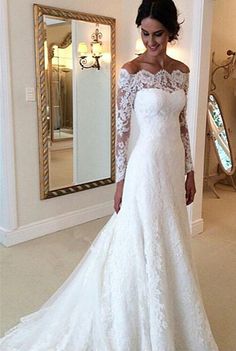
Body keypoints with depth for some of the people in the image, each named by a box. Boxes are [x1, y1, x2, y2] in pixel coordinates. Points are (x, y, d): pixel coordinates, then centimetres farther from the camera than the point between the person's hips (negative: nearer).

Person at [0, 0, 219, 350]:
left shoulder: (181, 71, 8)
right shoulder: (131, 71, -9)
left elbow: (182, 124, 12)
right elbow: (121, 128, -9)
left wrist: (189, 170, 11)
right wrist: (121, 179, -9)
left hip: (174, 163, 7)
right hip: (147, 164, -6)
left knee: (170, 242, 17)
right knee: (143, 244, 3)